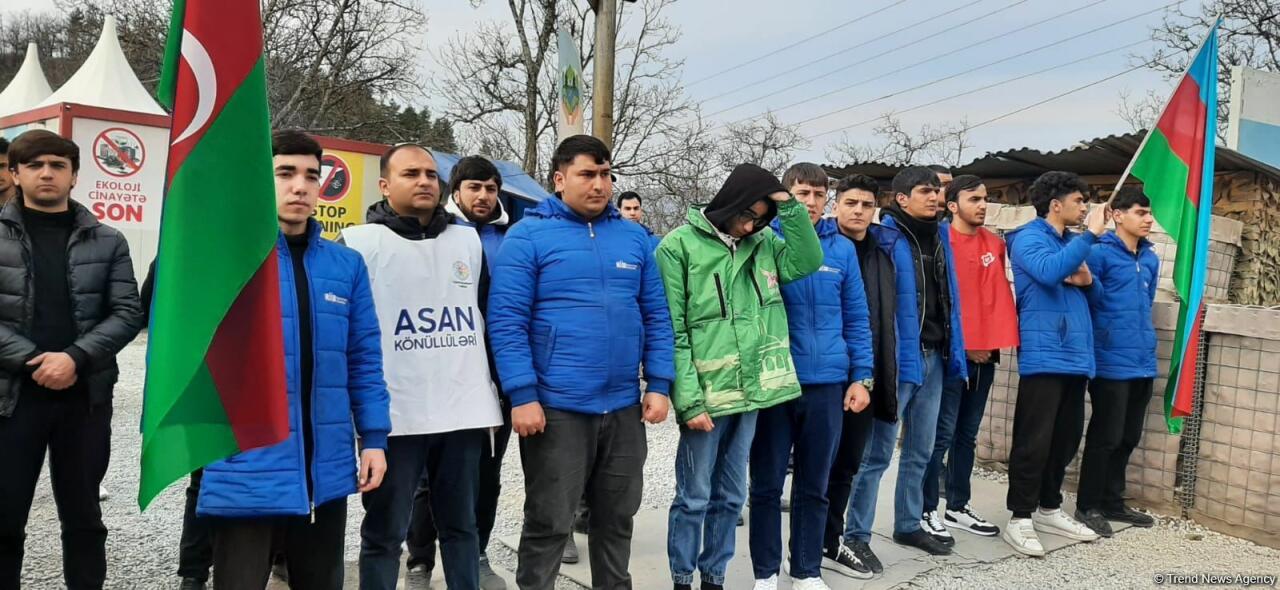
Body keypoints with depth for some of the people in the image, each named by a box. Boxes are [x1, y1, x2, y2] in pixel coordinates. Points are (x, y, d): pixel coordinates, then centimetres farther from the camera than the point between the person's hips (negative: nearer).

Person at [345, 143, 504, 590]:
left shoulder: (468, 240, 13)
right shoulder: (360, 242, -1)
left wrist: (498, 387, 17)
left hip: (464, 411, 4)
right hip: (393, 415, -4)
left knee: (461, 524, 14)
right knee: (384, 532, 7)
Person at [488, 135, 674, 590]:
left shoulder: (634, 237, 9)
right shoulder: (528, 235, -5)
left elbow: (657, 316, 11)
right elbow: (506, 321, -9)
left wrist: (659, 385, 3)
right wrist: (522, 396, -15)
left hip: (624, 407, 5)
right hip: (556, 407, -4)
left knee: (617, 519, 18)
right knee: (549, 524, 6)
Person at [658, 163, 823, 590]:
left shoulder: (763, 243, 12)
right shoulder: (679, 245, -6)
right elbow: (673, 331, -10)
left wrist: (790, 207, -3)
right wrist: (688, 399, -15)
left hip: (751, 392, 5)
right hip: (706, 394, -5)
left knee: (731, 497, 14)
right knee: (693, 497, 4)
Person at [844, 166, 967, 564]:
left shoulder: (939, 236, 12)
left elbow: (948, 299, 17)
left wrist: (951, 351, 12)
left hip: (934, 357, 8)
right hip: (898, 360, -7)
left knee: (920, 451, 16)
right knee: (878, 451, -3)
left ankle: (908, 525, 29)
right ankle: (858, 535, 6)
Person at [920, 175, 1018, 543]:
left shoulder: (994, 245, 13)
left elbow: (999, 295, 14)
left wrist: (993, 342, 2)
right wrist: (964, 344, -11)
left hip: (985, 355, 7)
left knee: (967, 435, 13)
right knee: (942, 435, -4)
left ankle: (957, 507, 23)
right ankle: (927, 511, 5)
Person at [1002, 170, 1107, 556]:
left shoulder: (1074, 242, 20)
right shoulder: (1028, 238, -6)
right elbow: (1050, 271, -26)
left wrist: (1089, 279, 2)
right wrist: (1090, 234, -19)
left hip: (1075, 354, 9)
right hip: (1043, 355, -8)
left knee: (1066, 438, 13)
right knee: (1034, 440, -7)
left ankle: (1049, 510, 25)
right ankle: (1020, 519, 0)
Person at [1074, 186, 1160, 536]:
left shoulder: (1150, 259, 14)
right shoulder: (1099, 253, -9)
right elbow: (1091, 300, -12)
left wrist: (1143, 338, 16)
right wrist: (1090, 282, -29)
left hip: (1142, 362, 8)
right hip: (1111, 362, -8)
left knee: (1128, 438, 15)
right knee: (1105, 437, -1)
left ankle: (1113, 502, 28)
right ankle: (1088, 506, 11)